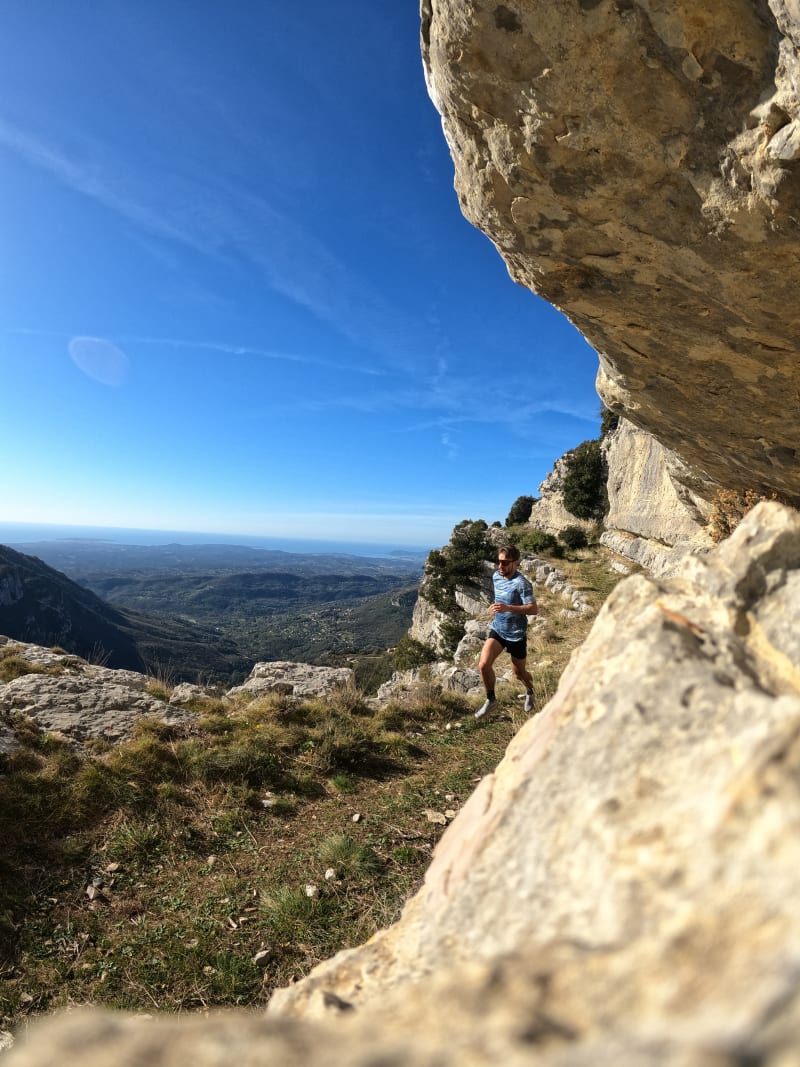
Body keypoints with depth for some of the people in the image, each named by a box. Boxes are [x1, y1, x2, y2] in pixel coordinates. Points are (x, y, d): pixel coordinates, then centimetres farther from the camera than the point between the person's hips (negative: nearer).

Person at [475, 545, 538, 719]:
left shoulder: (522, 583, -22)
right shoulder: (496, 576, 0)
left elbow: (534, 609, -29)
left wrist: (508, 608, -37)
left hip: (516, 634, -4)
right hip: (497, 629, 5)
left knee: (518, 673, 14)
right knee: (484, 664, -15)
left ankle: (530, 691, 50)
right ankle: (490, 699, 10)